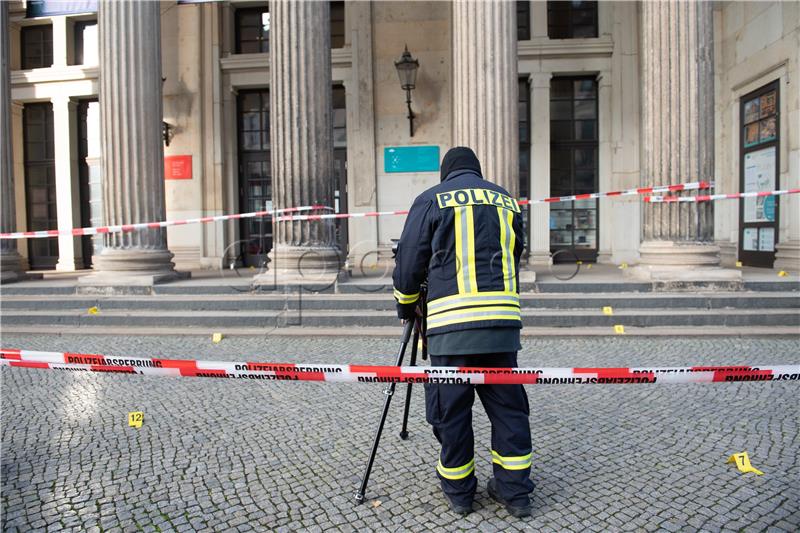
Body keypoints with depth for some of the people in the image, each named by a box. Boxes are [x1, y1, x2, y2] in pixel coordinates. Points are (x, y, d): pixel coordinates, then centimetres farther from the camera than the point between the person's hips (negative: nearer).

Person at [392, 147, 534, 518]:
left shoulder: (431, 200, 5)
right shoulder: (507, 200, 17)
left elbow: (408, 263, 6)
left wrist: (406, 308, 22)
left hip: (452, 323, -3)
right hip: (504, 319, 4)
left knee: (451, 410, 8)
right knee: (507, 406, 13)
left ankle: (458, 491, 21)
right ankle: (514, 490, 20)